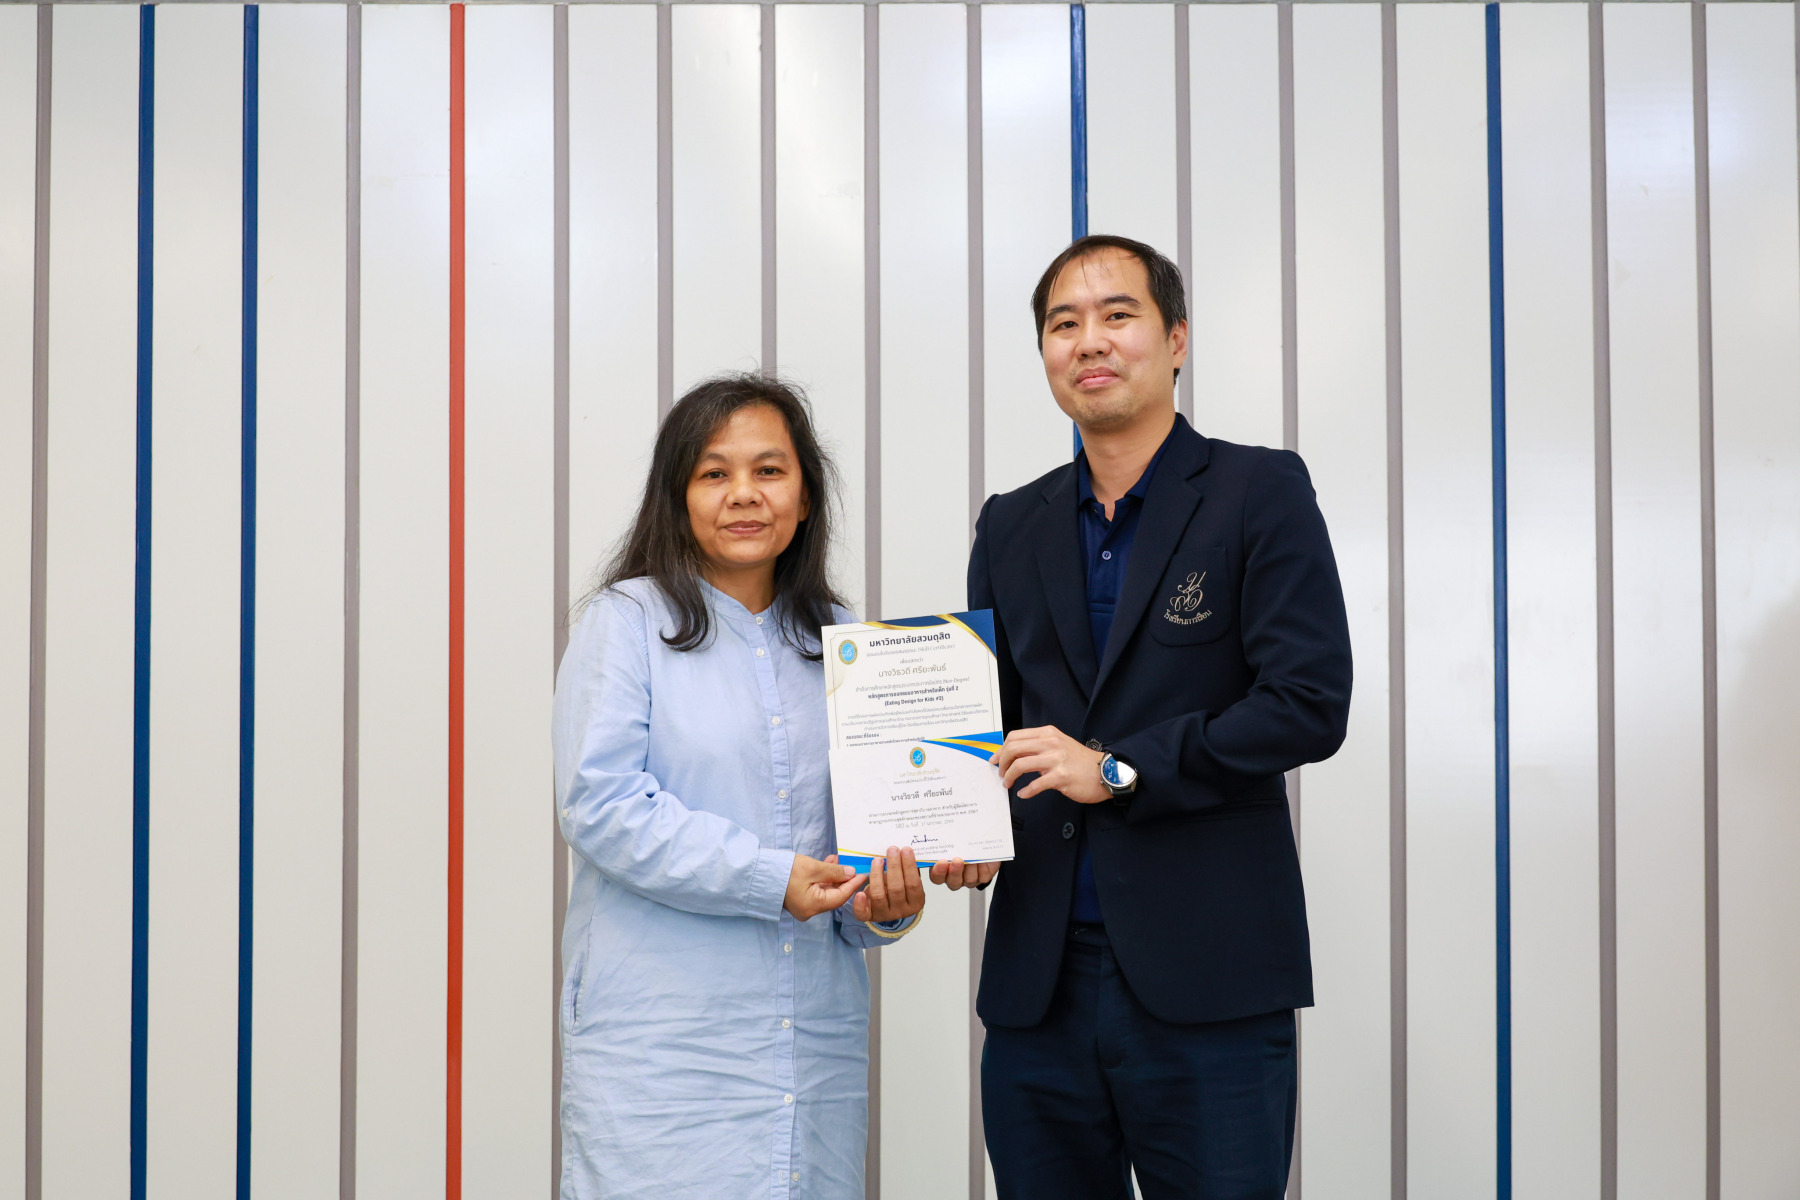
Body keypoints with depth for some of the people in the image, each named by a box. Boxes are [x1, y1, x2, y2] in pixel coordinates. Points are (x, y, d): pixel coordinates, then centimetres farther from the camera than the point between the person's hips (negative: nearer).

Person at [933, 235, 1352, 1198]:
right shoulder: (1011, 528, 15)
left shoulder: (1260, 493, 0)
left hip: (1207, 981, -4)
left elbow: (1310, 703, -9)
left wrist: (1119, 768, -13)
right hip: (1038, 982, 5)